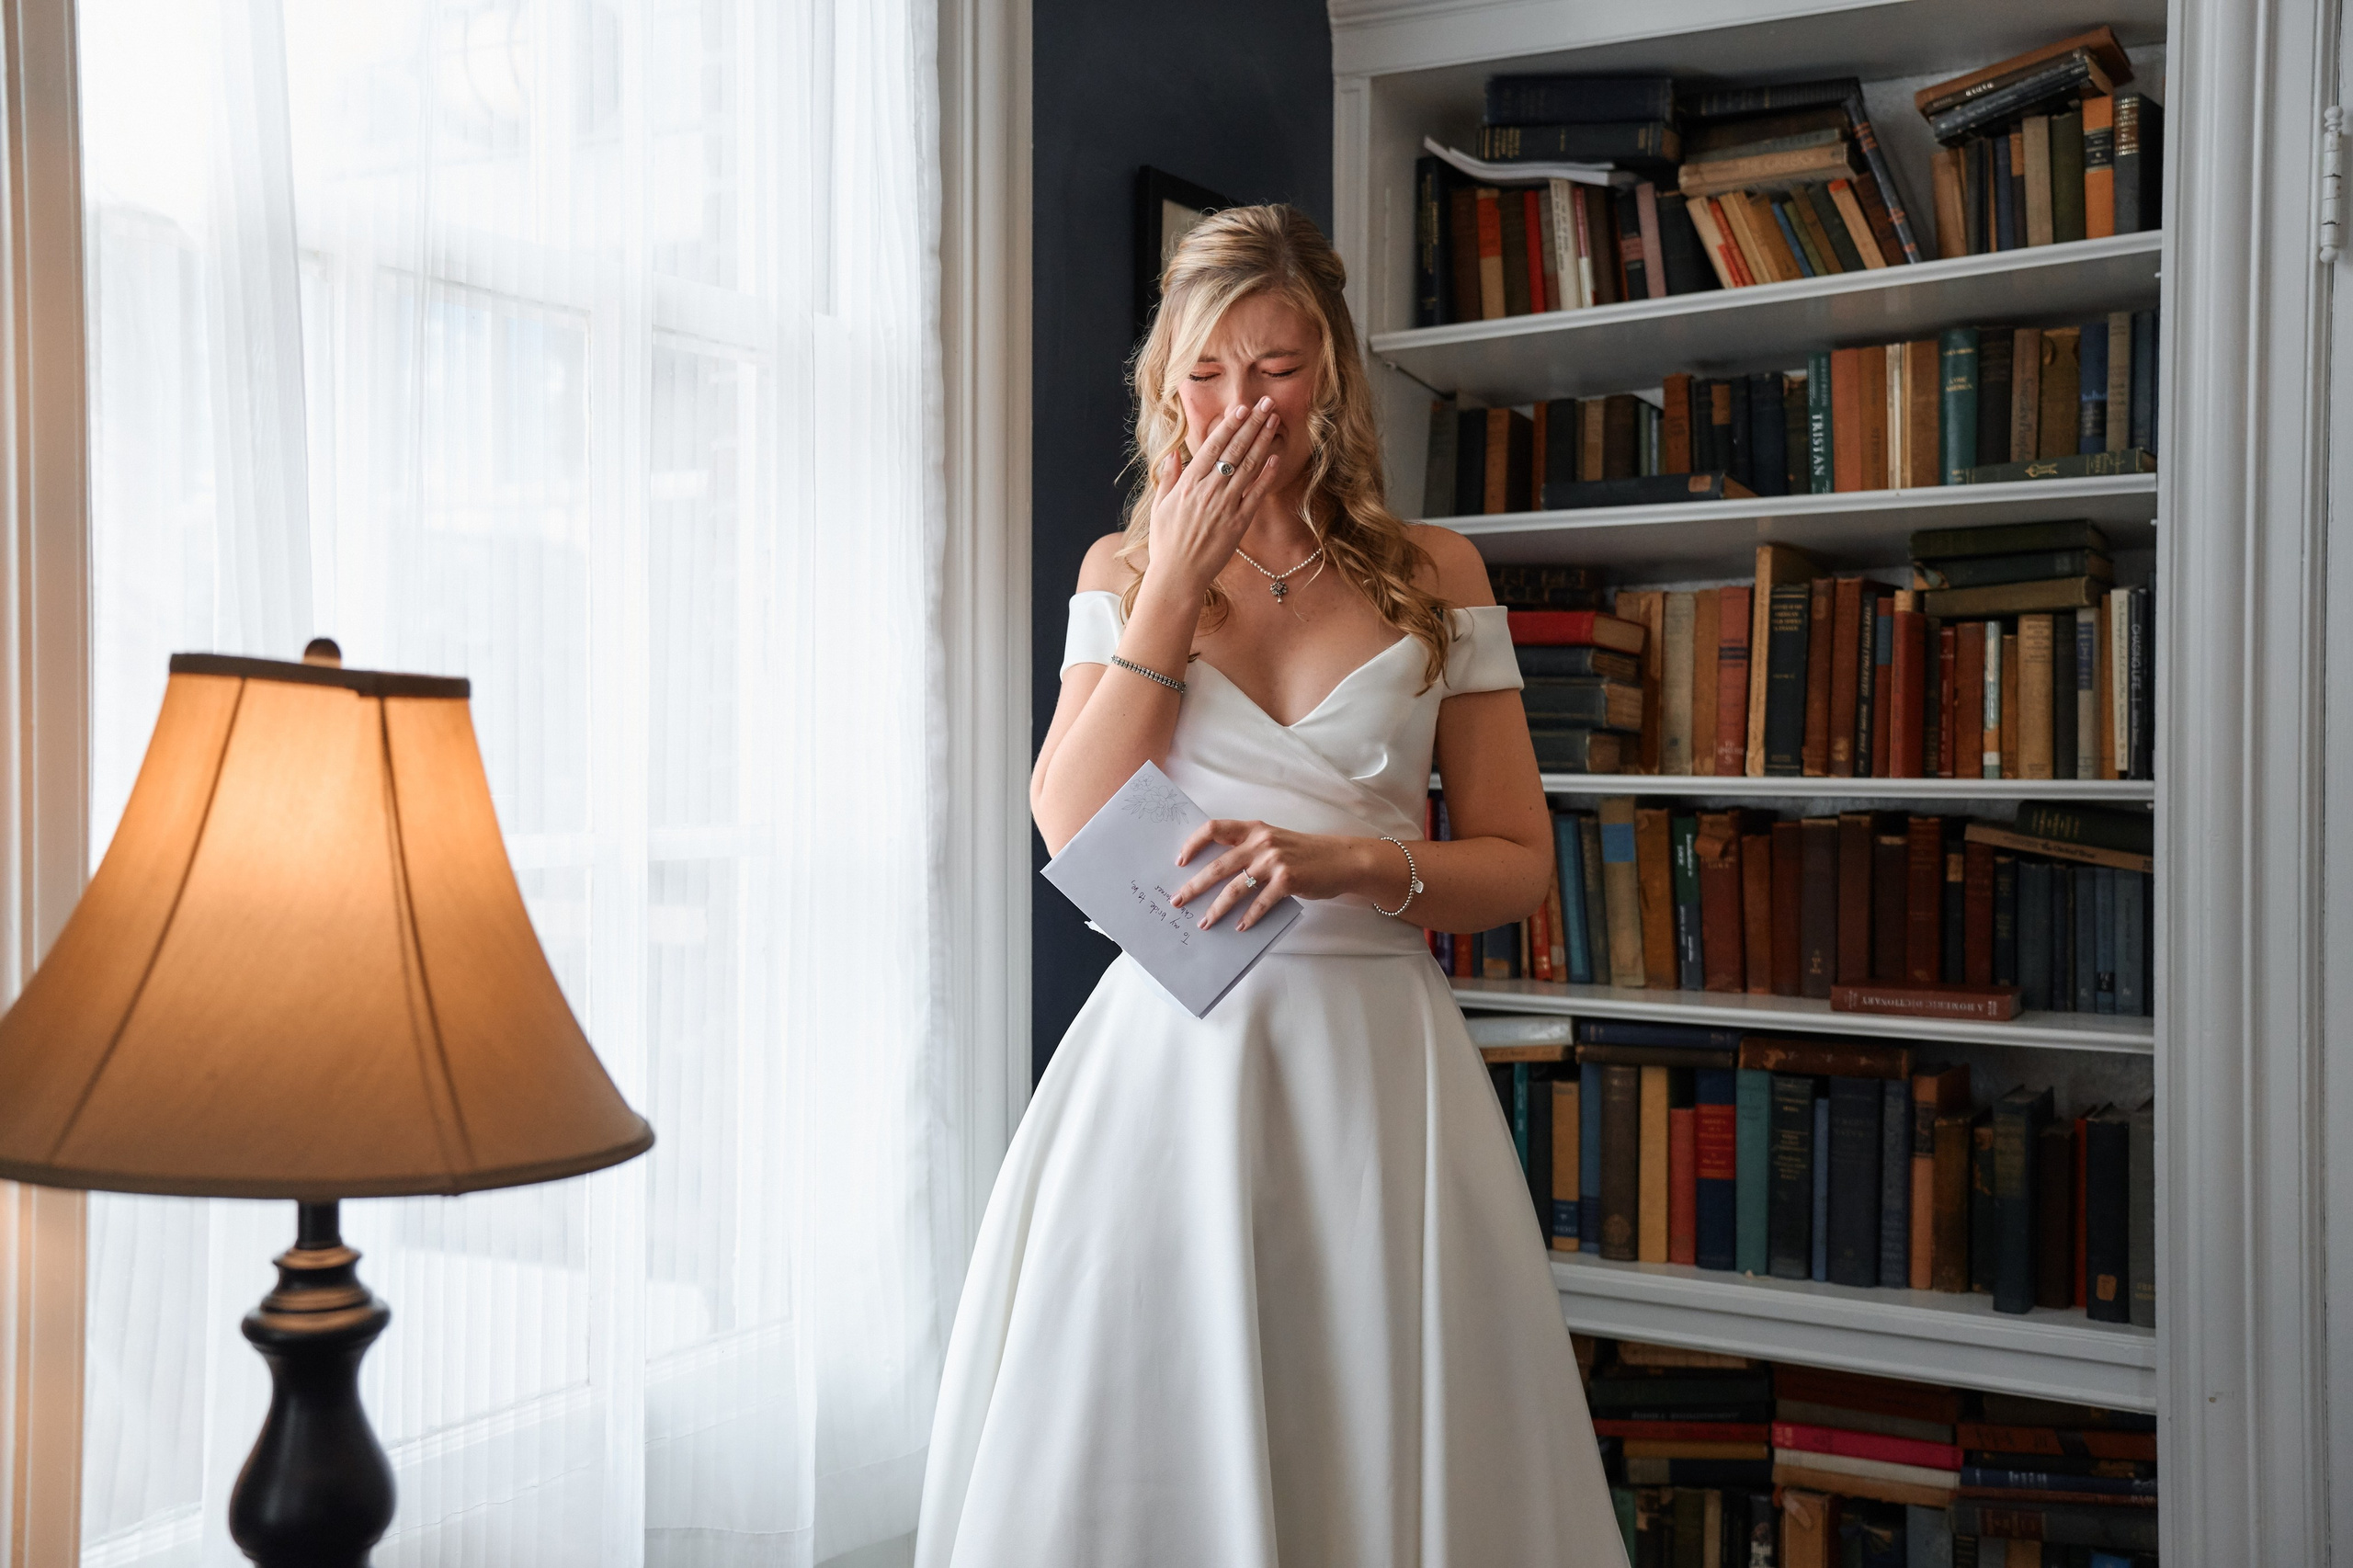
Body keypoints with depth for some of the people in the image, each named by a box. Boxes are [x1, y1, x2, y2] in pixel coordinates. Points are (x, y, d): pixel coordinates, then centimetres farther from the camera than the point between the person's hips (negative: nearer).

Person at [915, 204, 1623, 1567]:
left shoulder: (1435, 574, 5)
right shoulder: (1123, 570, 8)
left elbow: (1520, 864, 4)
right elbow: (1073, 833, -6)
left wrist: (1347, 864, -15)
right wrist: (1178, 578, -8)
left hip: (1373, 1057, 0)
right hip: (1167, 1053, 1)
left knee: (1378, 1444, 3)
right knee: (1139, 1458, 5)